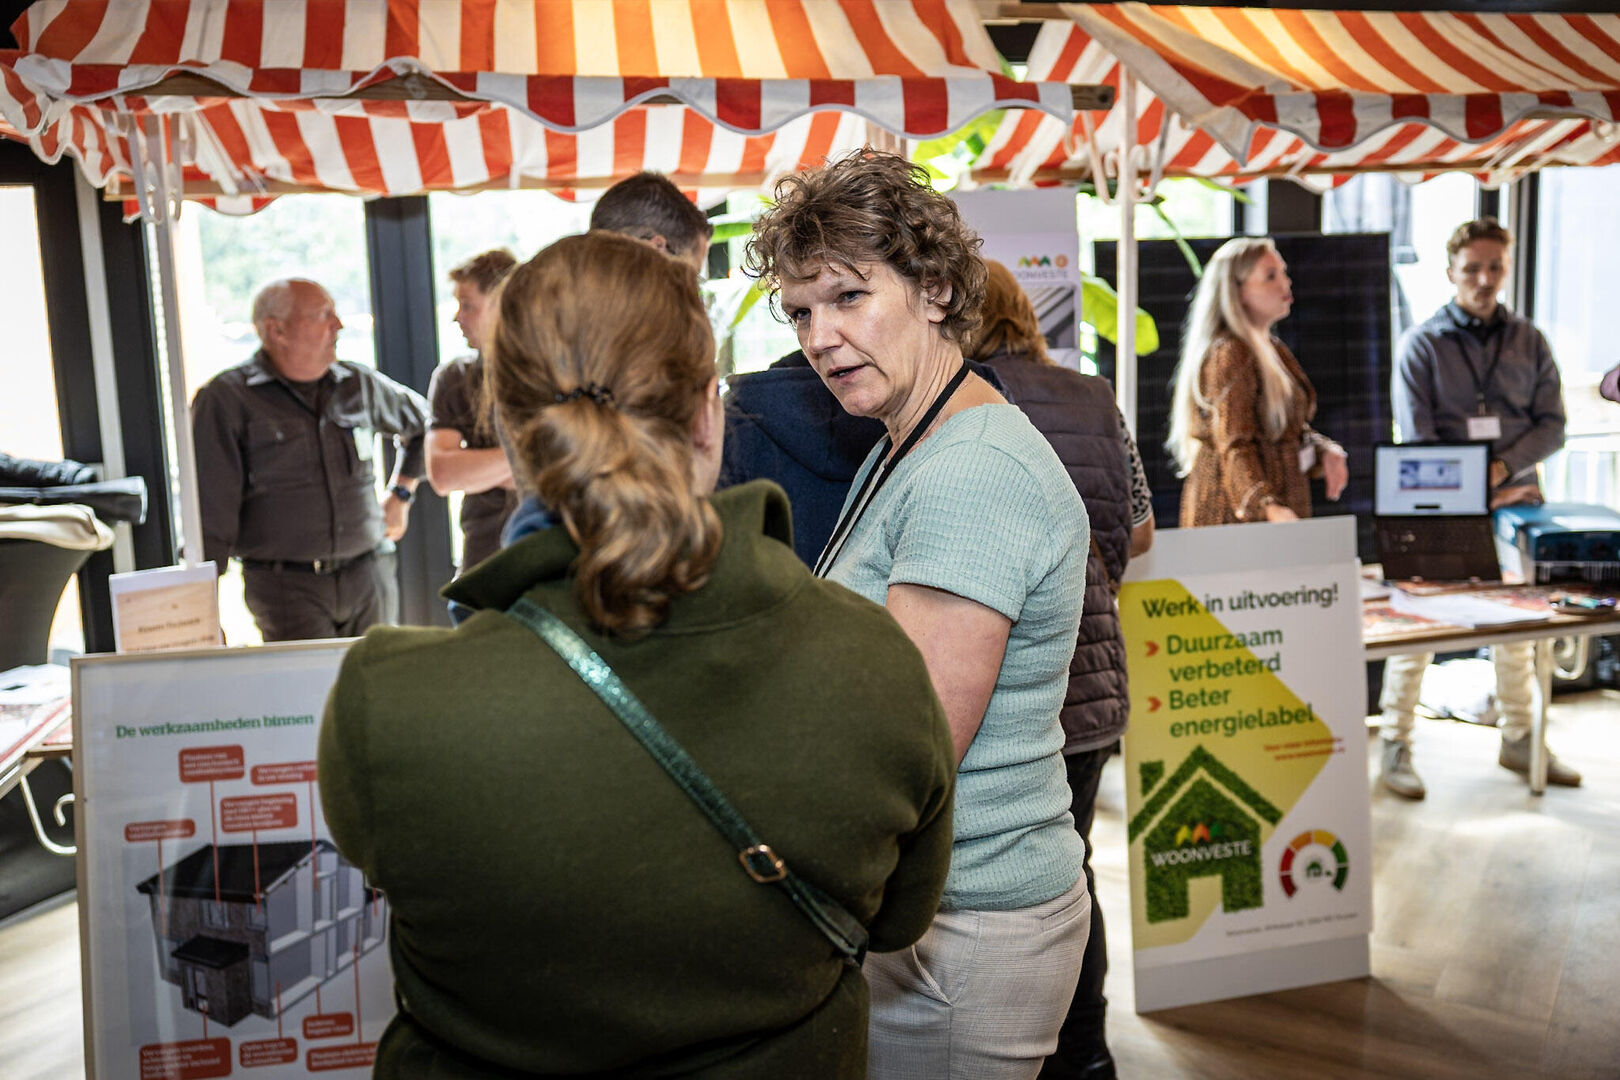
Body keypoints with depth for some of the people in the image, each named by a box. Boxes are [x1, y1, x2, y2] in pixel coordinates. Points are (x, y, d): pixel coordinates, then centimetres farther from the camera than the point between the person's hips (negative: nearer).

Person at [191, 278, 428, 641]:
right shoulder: (226, 399, -4)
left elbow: (417, 421, 31)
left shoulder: (358, 383, 9)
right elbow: (209, 514, -7)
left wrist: (401, 494, 22)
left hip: (364, 580, 4)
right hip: (285, 587, -4)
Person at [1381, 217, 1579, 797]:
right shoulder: (1421, 344, -2)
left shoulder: (1529, 341, 10)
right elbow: (1415, 440, -9)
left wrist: (1502, 467, -13)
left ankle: (1519, 740, 27)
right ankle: (1395, 746, 6)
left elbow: (1552, 424, 5)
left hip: (1516, 499, 4)